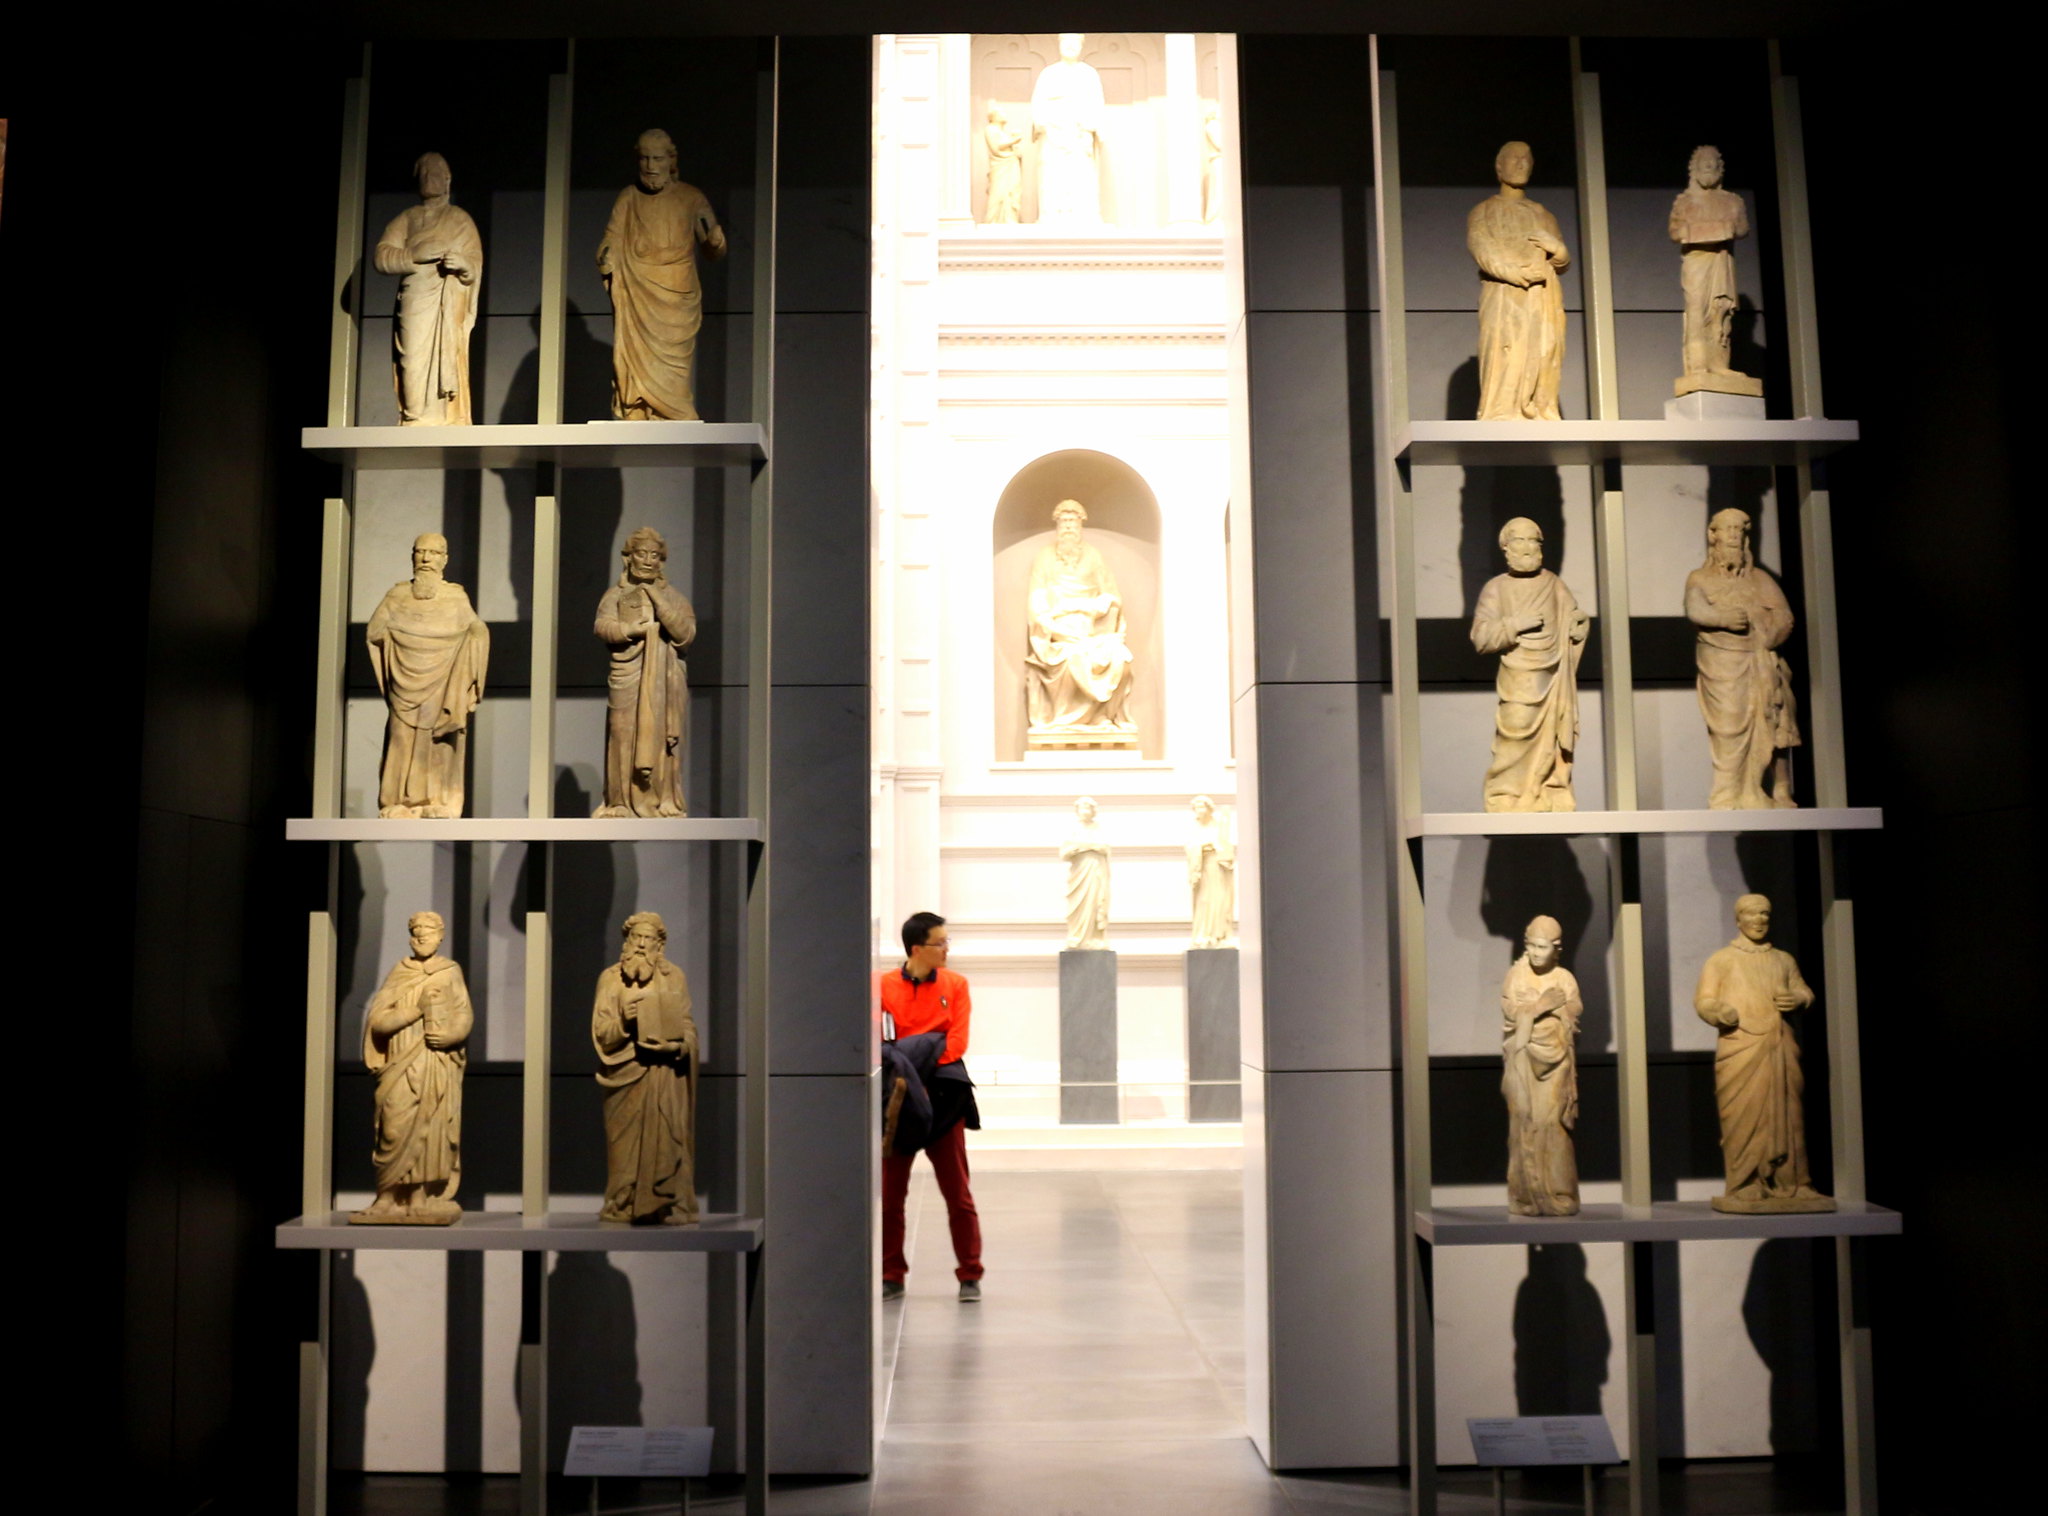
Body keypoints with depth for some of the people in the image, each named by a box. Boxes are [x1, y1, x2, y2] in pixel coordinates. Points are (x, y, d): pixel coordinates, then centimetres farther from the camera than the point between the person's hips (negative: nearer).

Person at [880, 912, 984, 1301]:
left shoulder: (955, 984, 3)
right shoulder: (884, 986, 1)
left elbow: (957, 1040, -4)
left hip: (942, 1095, 0)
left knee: (957, 1193, 3)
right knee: (890, 1192, 7)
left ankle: (970, 1276, 11)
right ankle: (892, 1277, 18)